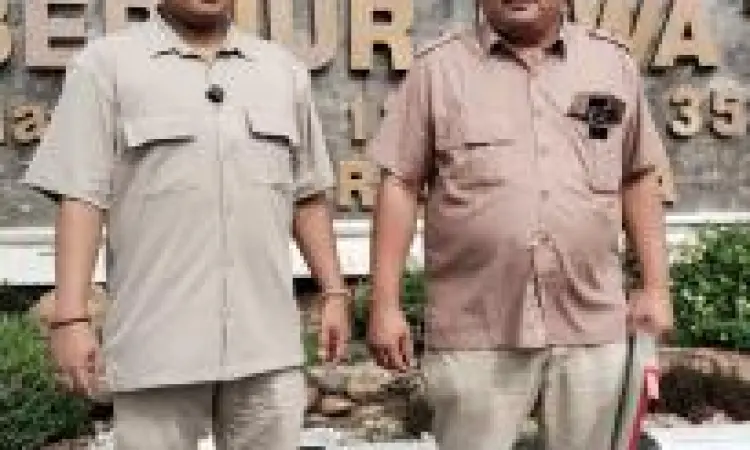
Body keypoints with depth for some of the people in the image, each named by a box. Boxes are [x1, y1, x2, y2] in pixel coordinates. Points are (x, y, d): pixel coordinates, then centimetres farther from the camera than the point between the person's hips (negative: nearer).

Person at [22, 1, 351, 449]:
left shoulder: (285, 70, 13)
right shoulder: (107, 63, 2)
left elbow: (309, 196, 15)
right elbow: (81, 196, -5)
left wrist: (334, 292, 11)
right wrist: (71, 316, -11)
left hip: (267, 342, 3)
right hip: (157, 344, -3)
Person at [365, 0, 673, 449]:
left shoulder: (613, 61, 8)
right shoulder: (438, 68, 0)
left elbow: (639, 179, 13)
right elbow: (400, 184, -2)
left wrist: (656, 285, 9)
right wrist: (386, 304, -5)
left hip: (592, 326, 3)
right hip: (474, 331, -2)